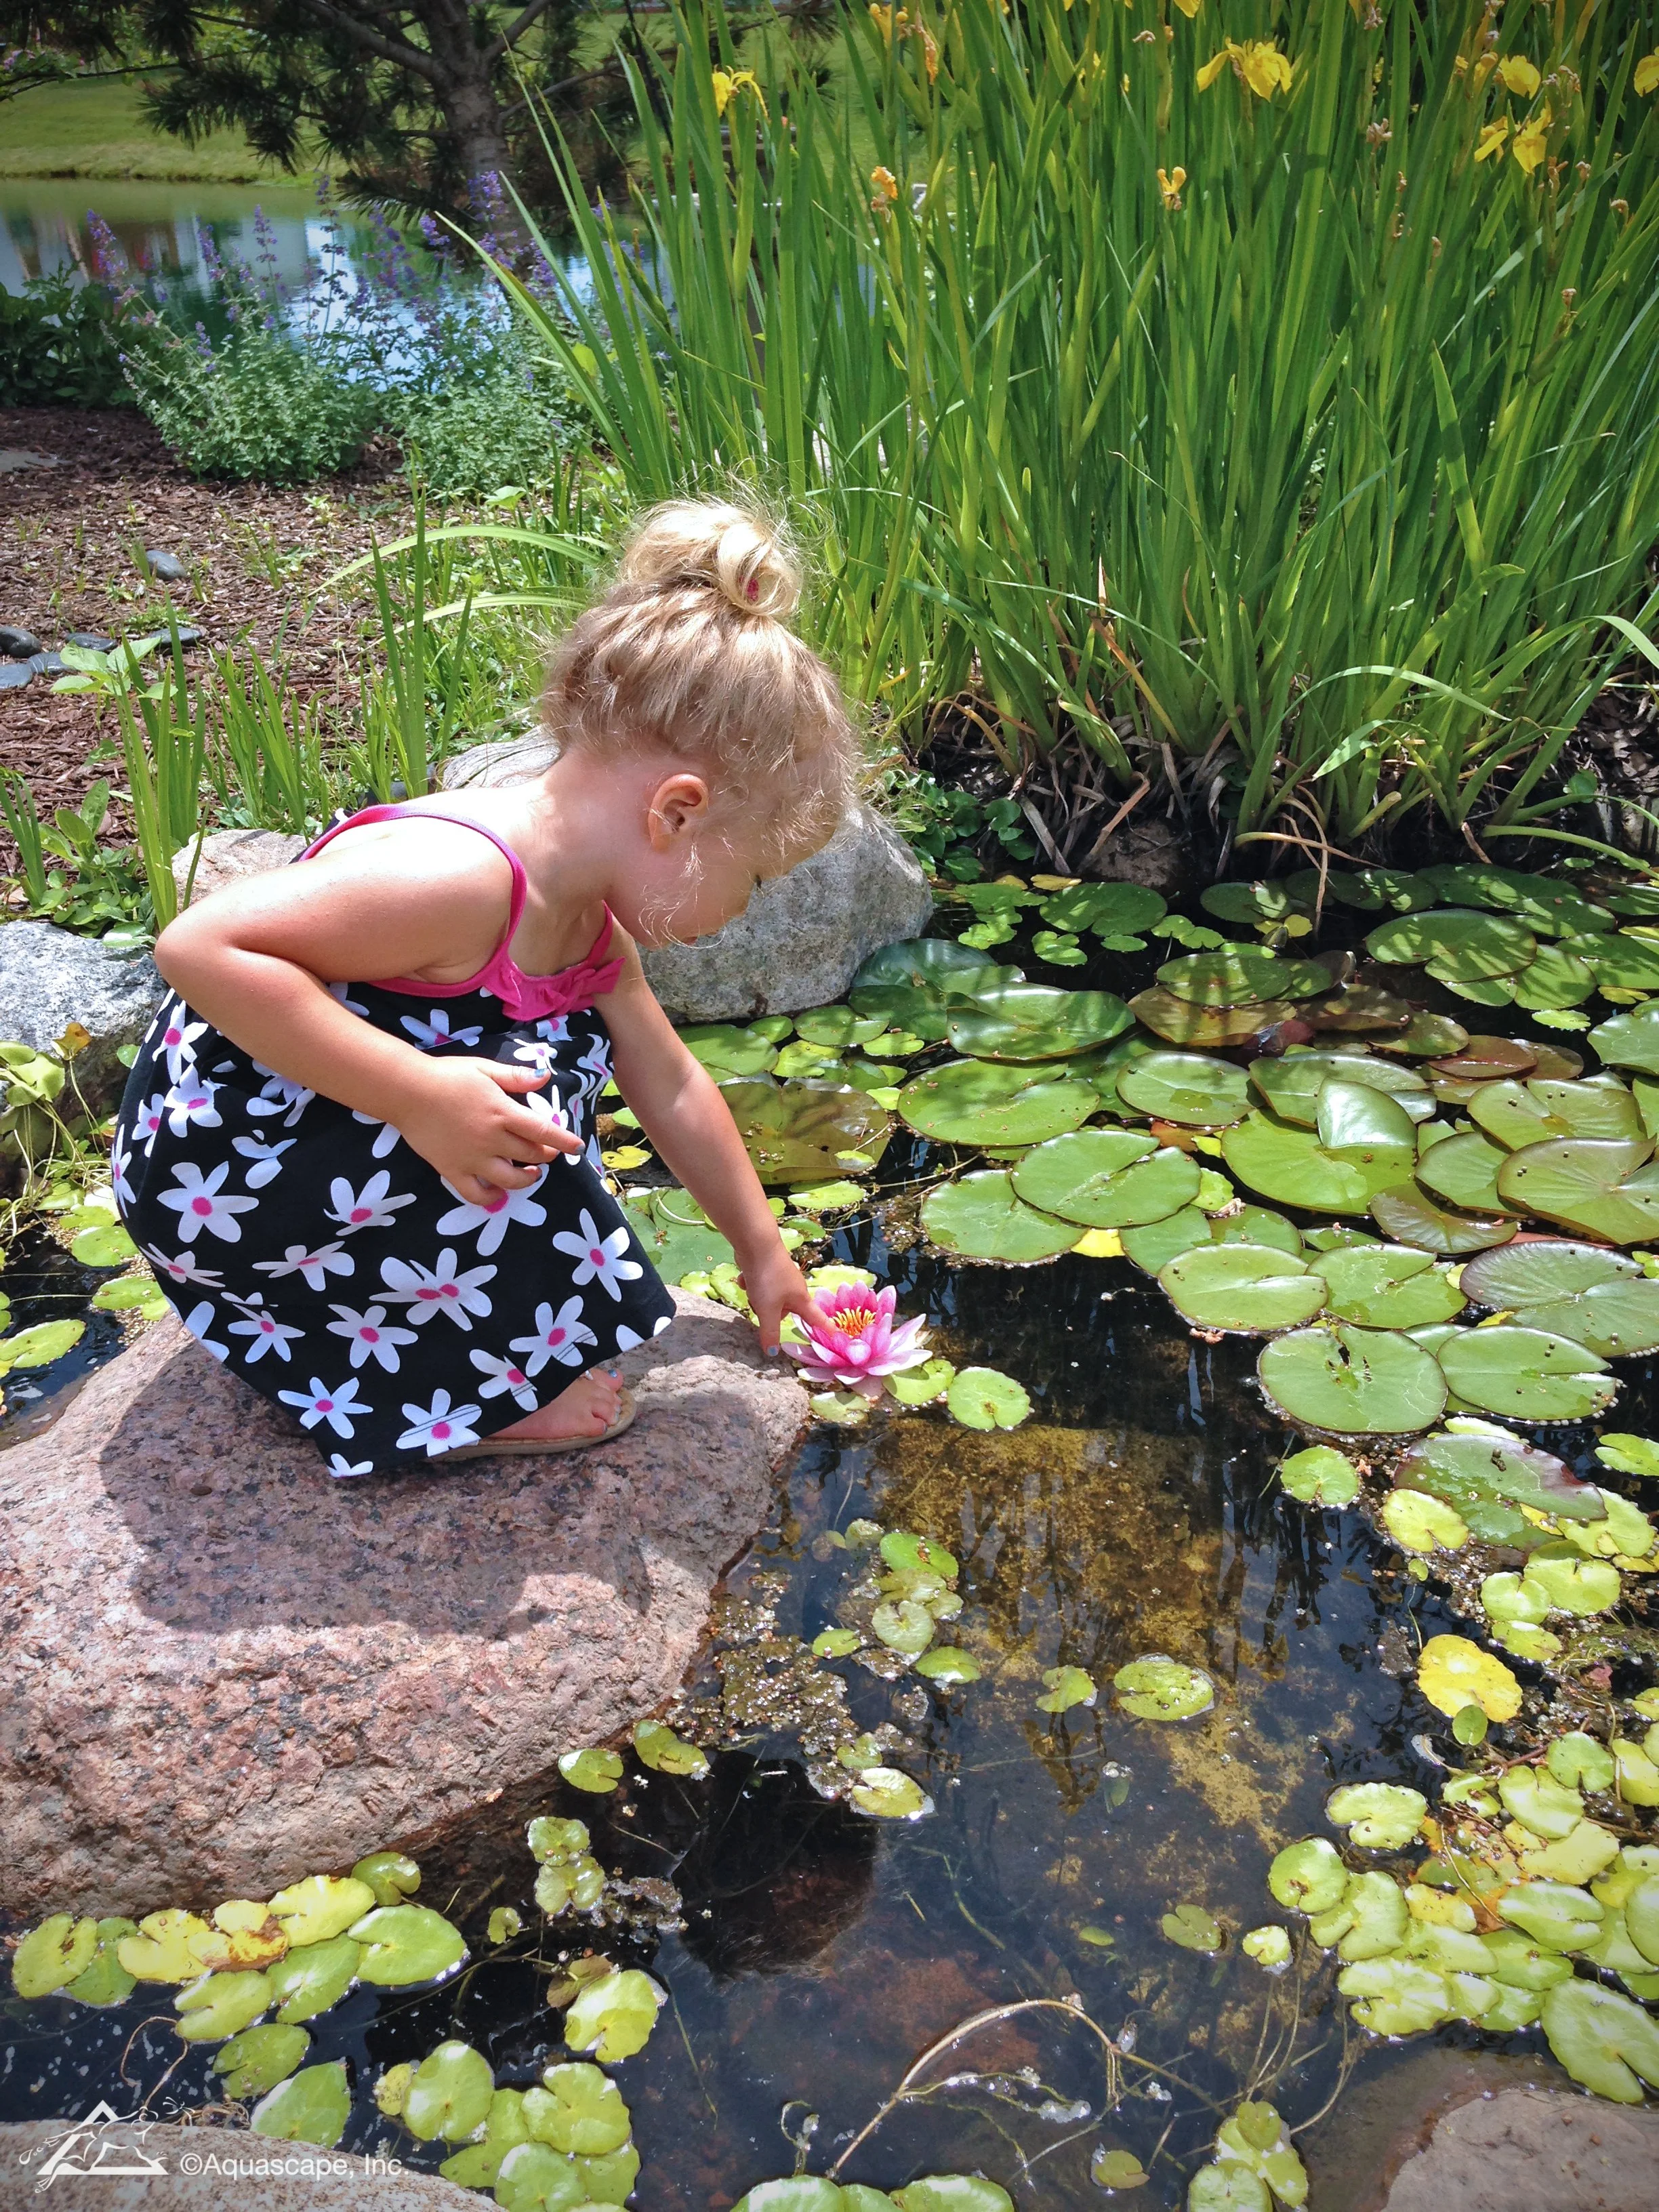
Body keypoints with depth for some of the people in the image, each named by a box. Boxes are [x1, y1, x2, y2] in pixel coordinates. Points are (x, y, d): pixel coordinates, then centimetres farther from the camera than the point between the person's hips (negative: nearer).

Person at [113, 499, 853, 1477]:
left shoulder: (585, 920, 0)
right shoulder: (458, 876, -31)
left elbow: (671, 1085, 12)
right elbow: (201, 947, -34)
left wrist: (761, 1248, 19)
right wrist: (421, 1095, -37)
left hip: (328, 1146, 9)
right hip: (208, 1174, -9)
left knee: (573, 1046, 11)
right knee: (518, 1102, -25)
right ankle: (491, 1385, -4)